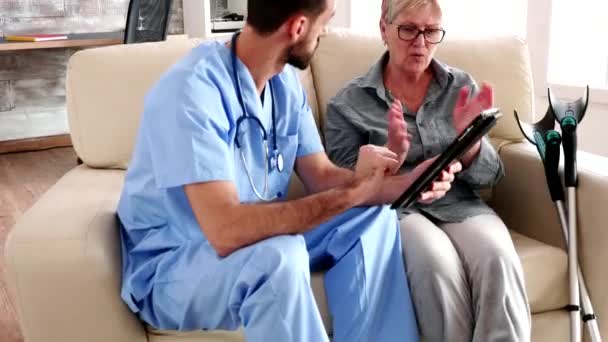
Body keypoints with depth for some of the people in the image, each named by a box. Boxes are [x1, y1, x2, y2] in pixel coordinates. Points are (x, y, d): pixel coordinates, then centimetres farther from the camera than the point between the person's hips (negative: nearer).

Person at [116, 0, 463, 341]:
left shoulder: (285, 81, -2)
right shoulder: (192, 89, -28)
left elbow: (322, 176, 2)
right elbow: (226, 231, -37)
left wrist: (406, 183, -15)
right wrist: (353, 191, -32)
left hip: (263, 245, 8)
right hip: (170, 267, -7)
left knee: (375, 216, -8)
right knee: (280, 255, -36)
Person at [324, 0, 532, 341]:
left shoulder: (462, 86, 10)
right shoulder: (349, 102, 2)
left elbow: (488, 178, 7)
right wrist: (390, 154, -21)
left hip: (459, 204, 3)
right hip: (393, 209, -2)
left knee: (498, 257, -30)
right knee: (437, 261, -34)